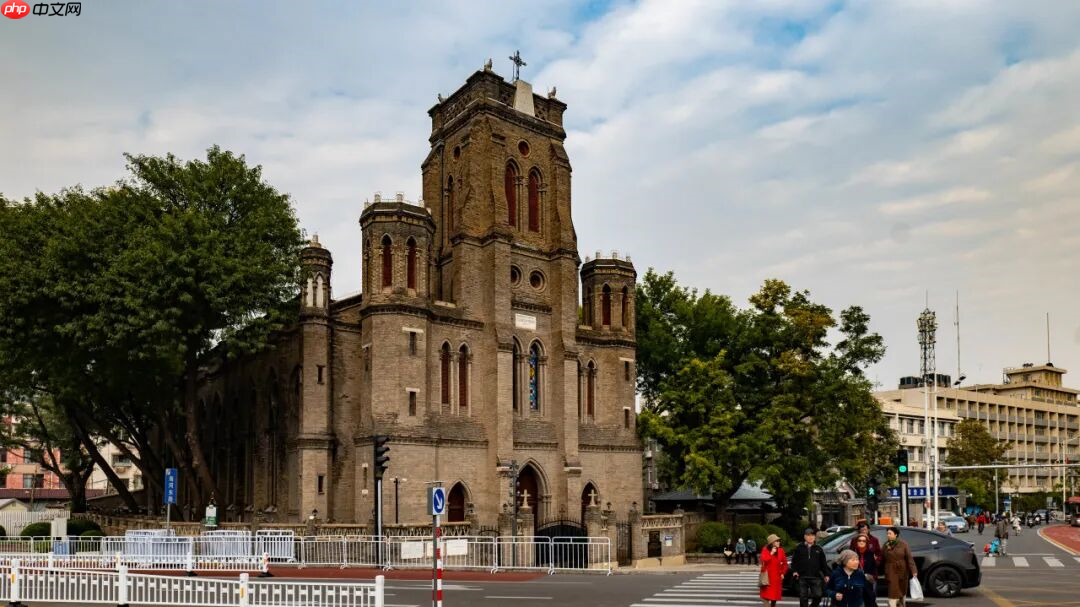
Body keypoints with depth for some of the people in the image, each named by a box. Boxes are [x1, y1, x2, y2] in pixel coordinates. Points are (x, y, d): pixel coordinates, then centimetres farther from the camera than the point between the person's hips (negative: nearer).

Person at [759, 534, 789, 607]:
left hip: (777, 577, 4)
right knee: (766, 597, -9)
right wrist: (771, 553, -18)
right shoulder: (765, 550, -3)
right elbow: (764, 560, -18)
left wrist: (782, 573, 7)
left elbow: (785, 563, 14)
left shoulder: (780, 550, 5)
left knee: (775, 597, 10)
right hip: (767, 577, -4)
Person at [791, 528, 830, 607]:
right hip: (802, 577, -1)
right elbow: (794, 560, 6)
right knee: (803, 597, 3)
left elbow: (823, 563, 11)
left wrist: (826, 574, 8)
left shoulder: (818, 549, 9)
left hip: (815, 577, 1)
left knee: (818, 595, -4)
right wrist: (794, 571, -6)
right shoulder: (799, 548, 5)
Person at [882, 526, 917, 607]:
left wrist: (913, 571, -13)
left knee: (902, 592, 17)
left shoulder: (903, 544, -6)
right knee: (893, 593, -9)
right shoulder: (886, 545, 2)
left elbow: (909, 558, -8)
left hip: (902, 572, 0)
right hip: (891, 573, 0)